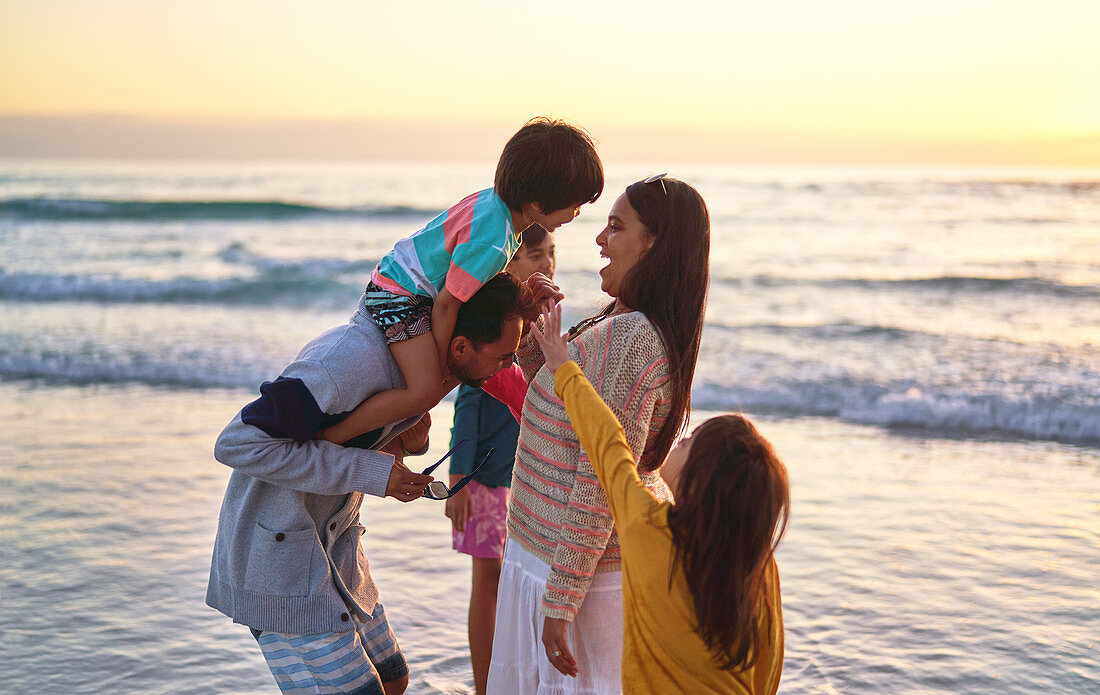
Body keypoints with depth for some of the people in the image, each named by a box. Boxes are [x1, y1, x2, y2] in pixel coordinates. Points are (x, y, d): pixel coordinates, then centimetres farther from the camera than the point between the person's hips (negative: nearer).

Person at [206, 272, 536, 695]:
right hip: (275, 555, -9)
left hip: (332, 546, 9)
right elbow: (237, 444, -28)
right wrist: (370, 471, -26)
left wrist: (407, 442, -5)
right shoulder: (353, 360, -28)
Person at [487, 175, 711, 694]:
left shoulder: (626, 339, -25)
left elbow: (602, 483, -26)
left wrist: (560, 602, -22)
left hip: (587, 562, -10)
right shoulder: (649, 332, 6)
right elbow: (559, 402, 18)